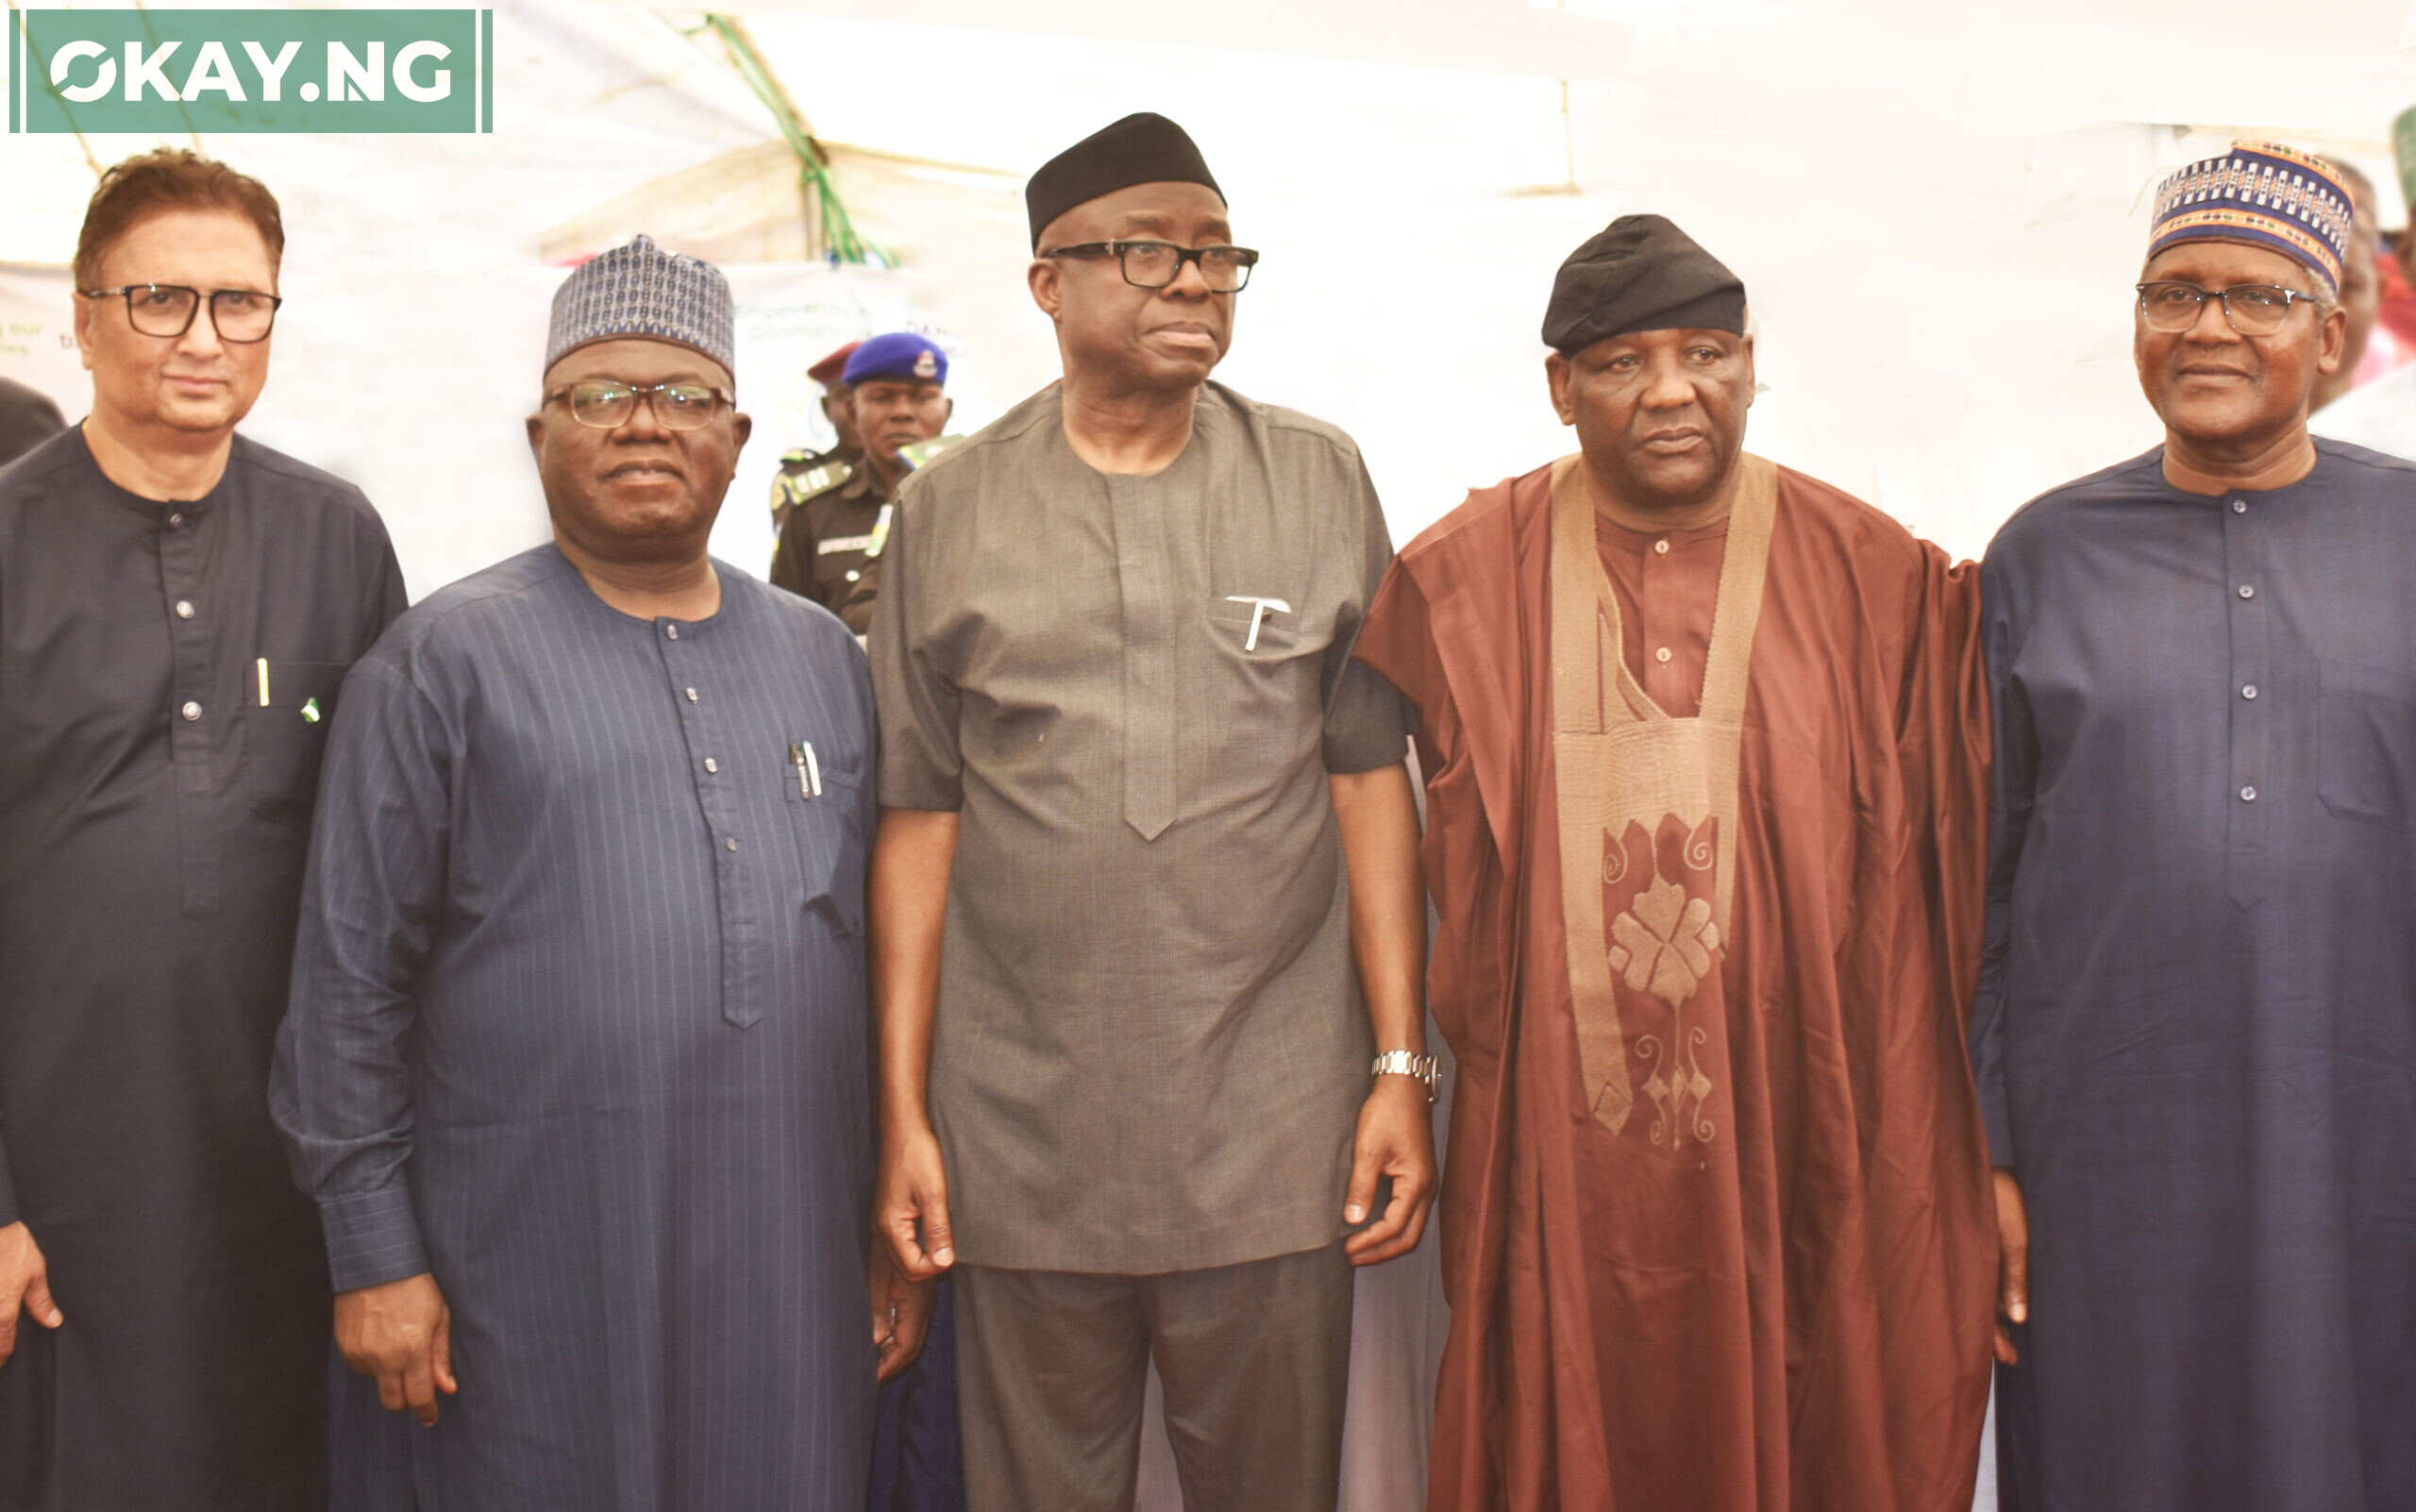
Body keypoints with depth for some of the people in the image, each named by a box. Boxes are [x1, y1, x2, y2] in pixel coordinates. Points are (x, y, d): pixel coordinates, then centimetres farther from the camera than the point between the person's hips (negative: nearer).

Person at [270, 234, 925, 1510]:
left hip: (790, 1266, 4)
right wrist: (375, 1256, -5)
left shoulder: (821, 660, 12)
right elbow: (351, 977, -2)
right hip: (537, 1278, -3)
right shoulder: (446, 662, 0)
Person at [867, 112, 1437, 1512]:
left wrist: (1403, 1068, -1)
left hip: (1276, 1143, 0)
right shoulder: (949, 512, 4)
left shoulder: (1320, 482, 4)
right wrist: (903, 1114, 3)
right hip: (1024, 1145, 0)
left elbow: (1370, 778, 4)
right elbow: (921, 818, 5)